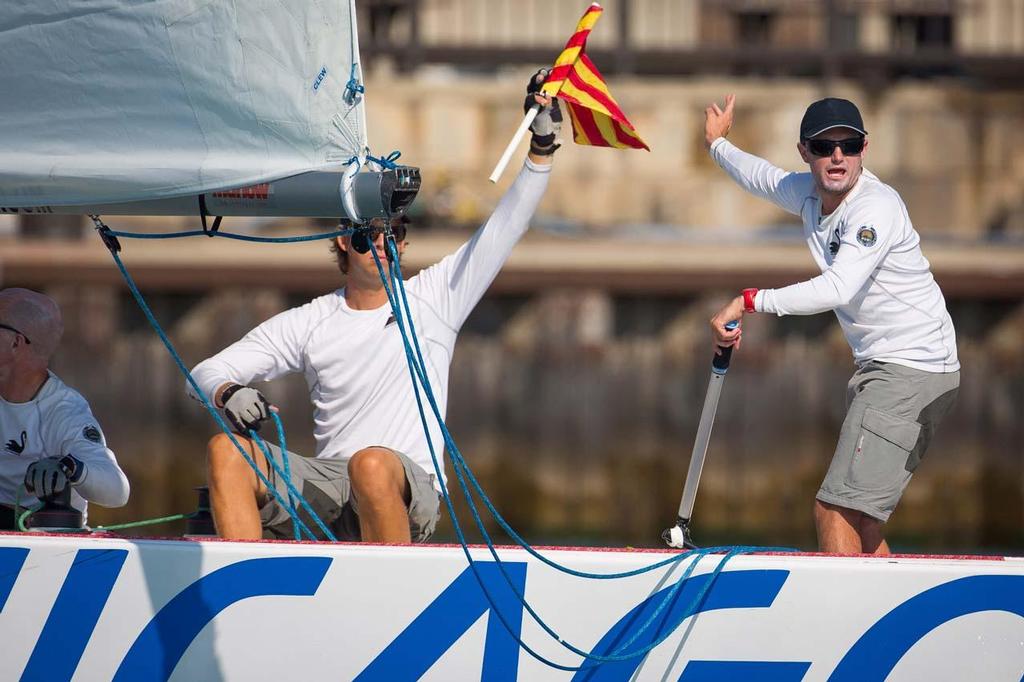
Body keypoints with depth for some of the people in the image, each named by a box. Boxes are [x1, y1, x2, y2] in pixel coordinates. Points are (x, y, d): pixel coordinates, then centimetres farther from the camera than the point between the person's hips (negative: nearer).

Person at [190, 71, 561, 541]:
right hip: (326, 489, 3)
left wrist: (542, 142, 1)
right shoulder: (307, 323, 16)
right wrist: (228, 392, -12)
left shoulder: (434, 296, 13)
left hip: (409, 494, -3)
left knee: (372, 463, -39)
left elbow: (505, 227, 10)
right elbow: (206, 373, 13)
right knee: (226, 450, -22)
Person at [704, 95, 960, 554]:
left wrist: (750, 301, -32)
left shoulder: (876, 207, -19)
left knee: (836, 512, -18)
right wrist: (718, 145, 50)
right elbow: (764, 178, 33)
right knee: (856, 520, 13)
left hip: (913, 371, -10)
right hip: (880, 367, 10)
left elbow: (839, 289, -33)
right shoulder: (809, 194, 8)